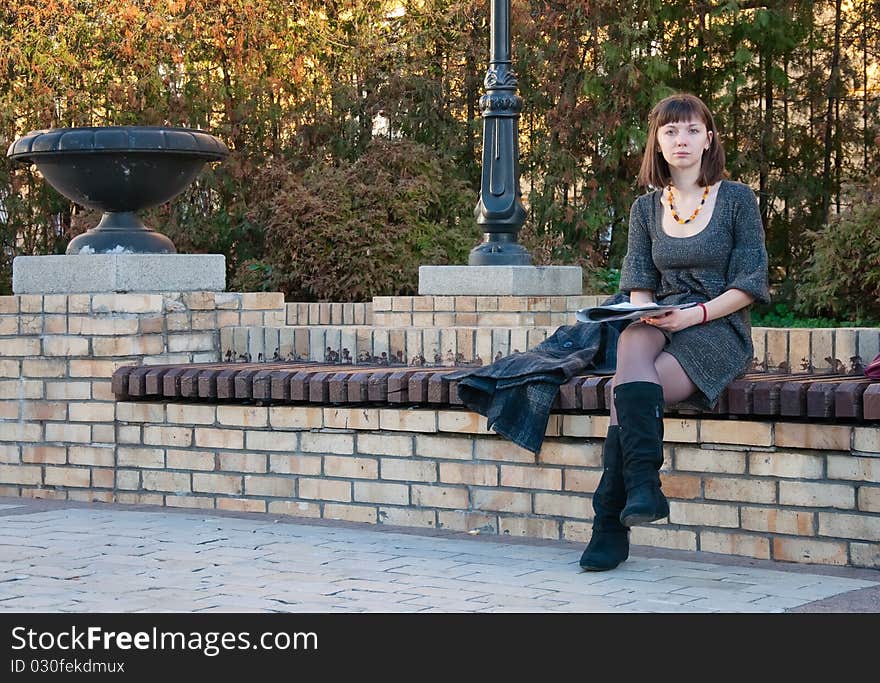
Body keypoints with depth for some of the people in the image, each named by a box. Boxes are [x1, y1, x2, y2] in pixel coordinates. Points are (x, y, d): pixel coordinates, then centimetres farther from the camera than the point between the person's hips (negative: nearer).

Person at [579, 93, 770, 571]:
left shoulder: (736, 199, 3)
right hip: (660, 326, 3)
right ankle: (643, 483, -46)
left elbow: (749, 285, -2)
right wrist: (644, 313, -14)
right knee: (633, 339, -37)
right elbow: (638, 283, 11)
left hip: (719, 330, -3)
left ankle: (610, 521, -33)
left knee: (626, 389, -31)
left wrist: (695, 314, -17)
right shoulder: (646, 208, 15)